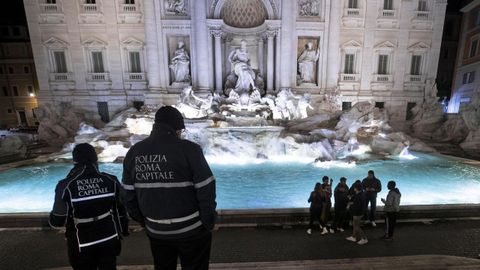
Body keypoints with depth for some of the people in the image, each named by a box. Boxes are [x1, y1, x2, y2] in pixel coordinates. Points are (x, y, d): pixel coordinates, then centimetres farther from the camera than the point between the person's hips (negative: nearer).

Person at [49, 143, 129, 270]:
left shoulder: (66, 186, -19)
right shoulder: (111, 181, -12)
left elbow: (58, 221, -11)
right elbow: (121, 210, -4)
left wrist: (52, 219, 13)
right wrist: (124, 230, 12)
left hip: (82, 245, -1)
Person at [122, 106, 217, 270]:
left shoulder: (134, 152, -3)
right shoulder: (188, 149, -21)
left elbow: (129, 194, 4)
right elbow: (206, 190, -20)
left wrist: (143, 220, 17)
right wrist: (209, 223, -6)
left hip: (156, 231, 5)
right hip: (191, 230, -4)